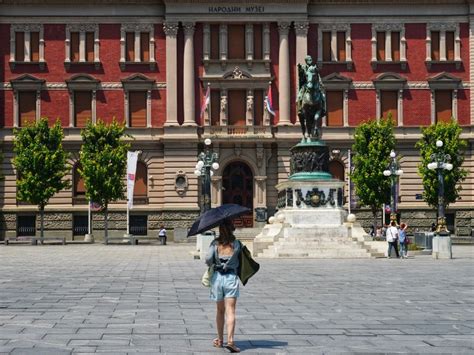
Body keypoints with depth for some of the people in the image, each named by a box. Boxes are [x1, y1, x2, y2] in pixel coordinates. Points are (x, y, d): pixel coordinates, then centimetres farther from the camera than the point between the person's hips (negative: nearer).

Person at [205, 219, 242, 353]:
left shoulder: (215, 243, -2)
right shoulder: (237, 244, 0)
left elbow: (208, 259, -12)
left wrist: (211, 264, 8)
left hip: (217, 277, 1)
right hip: (231, 277, -1)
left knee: (220, 310, 16)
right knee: (230, 311, -7)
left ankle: (220, 340, 23)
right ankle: (230, 340, -20)